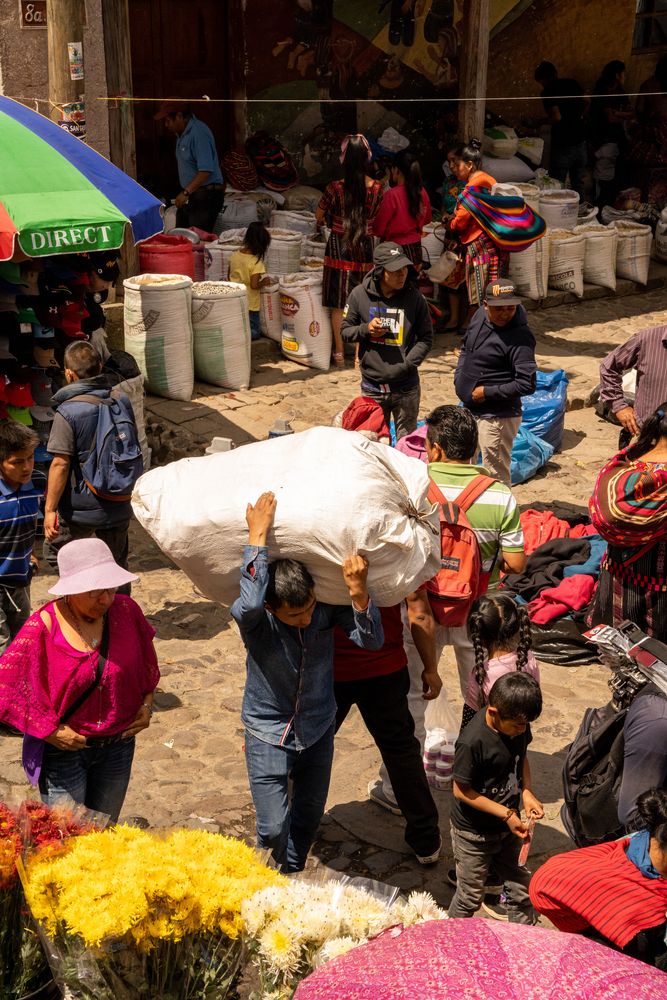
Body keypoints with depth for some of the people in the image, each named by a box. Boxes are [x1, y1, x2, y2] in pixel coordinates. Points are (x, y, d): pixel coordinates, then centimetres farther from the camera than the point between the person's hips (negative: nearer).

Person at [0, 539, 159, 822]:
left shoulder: (126, 611, -8)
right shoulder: (42, 628, -20)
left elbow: (146, 663, 11)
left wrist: (146, 705, 1)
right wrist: (51, 731, -17)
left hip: (118, 747, 4)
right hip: (63, 752, -4)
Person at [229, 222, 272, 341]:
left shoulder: (234, 256, -1)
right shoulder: (256, 262, -20)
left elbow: (229, 277, 9)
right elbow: (254, 285, -23)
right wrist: (265, 281, -6)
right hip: (250, 305, -6)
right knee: (254, 333, 9)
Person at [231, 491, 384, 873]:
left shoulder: (327, 605, -17)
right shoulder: (255, 617, -25)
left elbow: (372, 640, -26)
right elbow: (250, 603, -50)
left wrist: (358, 590, -42)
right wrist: (258, 534, -47)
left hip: (318, 731, 4)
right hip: (269, 735, -3)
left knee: (309, 819, 20)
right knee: (274, 828, -6)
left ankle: (291, 875, 48)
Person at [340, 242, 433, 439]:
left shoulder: (414, 297, -6)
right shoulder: (360, 294, -5)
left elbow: (426, 339, 1)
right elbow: (345, 330, 6)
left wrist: (407, 364, -14)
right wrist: (366, 329, -14)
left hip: (406, 387, 0)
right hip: (371, 387, 1)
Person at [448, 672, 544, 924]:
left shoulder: (518, 724, -11)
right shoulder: (472, 742, -31)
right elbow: (461, 790, -22)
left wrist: (527, 792, -8)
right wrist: (507, 814, -22)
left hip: (508, 827, 6)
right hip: (474, 834, -6)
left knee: (522, 891, 14)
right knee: (470, 897, 12)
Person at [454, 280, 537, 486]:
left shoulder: (520, 336, -23)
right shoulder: (479, 316, 1)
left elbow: (527, 384, -27)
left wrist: (487, 392, -20)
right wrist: (459, 377, 6)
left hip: (497, 417, -9)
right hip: (470, 410, 9)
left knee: (496, 477, -1)